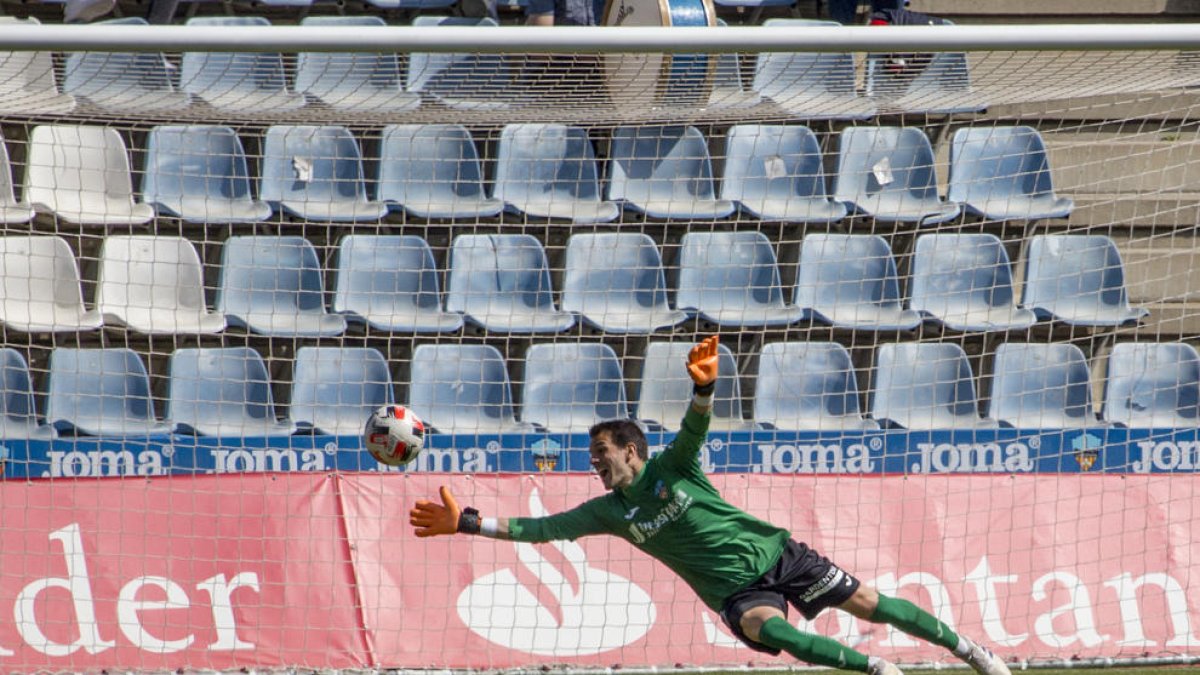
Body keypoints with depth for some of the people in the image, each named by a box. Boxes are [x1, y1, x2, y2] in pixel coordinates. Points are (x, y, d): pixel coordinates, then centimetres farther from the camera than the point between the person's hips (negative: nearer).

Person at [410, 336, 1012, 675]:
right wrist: (466, 523, -4)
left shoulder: (670, 467, -2)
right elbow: (540, 528, 3)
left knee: (868, 604, -7)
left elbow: (695, 427, -19)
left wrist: (703, 387, -41)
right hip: (735, 589, 1)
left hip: (774, 552, -1)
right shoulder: (608, 512, 5)